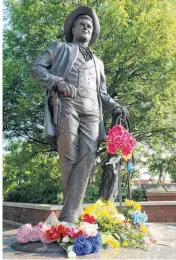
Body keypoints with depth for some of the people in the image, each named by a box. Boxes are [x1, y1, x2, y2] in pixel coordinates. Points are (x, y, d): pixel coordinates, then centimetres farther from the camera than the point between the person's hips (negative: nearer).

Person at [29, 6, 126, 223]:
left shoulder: (97, 62, 33)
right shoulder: (59, 48, 22)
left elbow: (102, 92, 30)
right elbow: (36, 68, 9)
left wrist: (115, 107, 8)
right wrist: (58, 82, -10)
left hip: (92, 111, 4)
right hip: (66, 104, -3)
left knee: (87, 159, -11)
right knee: (69, 158, -8)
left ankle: (69, 214, -11)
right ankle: (75, 208, 2)